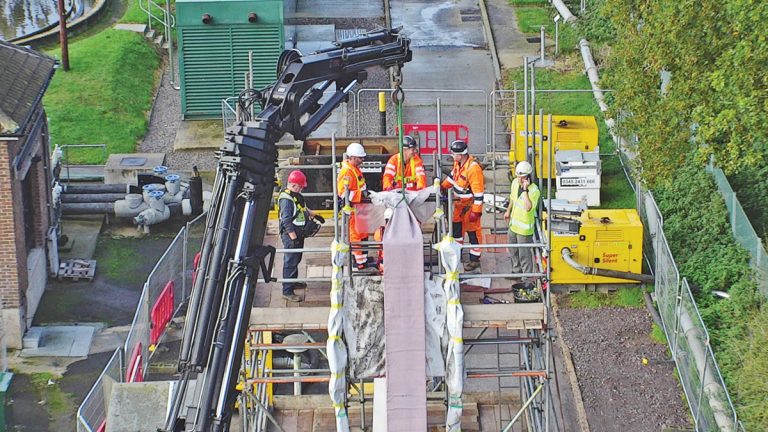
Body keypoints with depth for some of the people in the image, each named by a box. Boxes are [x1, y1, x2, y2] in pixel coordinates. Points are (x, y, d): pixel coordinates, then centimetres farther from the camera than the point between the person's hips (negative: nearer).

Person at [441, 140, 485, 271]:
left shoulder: (473, 168, -30)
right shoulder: (458, 163, -4)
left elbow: (478, 192, -27)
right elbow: (453, 175, 19)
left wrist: (476, 211, -26)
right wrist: (442, 186, 16)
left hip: (470, 204, -9)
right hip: (459, 201, 9)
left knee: (472, 231, 1)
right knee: (456, 226, 21)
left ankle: (475, 260, 10)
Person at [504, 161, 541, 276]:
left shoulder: (534, 190, -26)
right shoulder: (515, 182, -4)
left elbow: (528, 207, -38)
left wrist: (525, 190, -38)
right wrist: (508, 211, 21)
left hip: (525, 228, -8)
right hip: (514, 224, 8)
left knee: (524, 254, 2)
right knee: (513, 251, 25)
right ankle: (517, 270, 46)